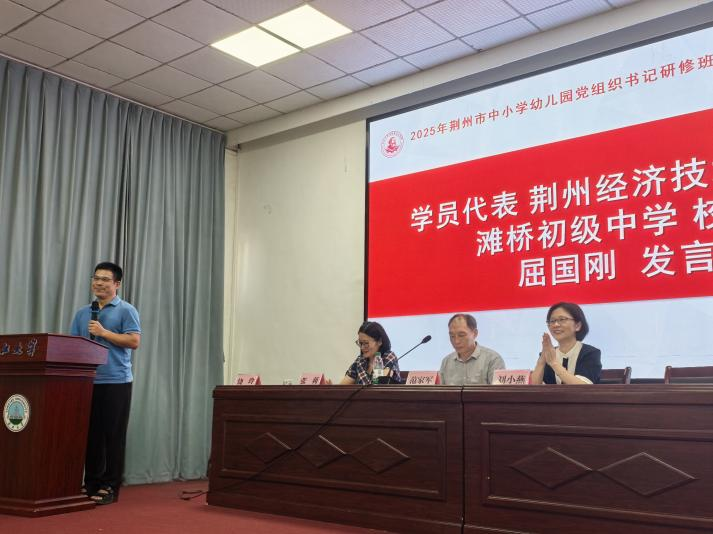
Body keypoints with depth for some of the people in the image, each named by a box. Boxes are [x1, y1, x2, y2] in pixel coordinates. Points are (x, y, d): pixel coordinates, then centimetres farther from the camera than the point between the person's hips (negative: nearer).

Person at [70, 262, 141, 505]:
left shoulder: (126, 311, 1)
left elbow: (134, 341, -9)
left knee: (113, 436, -1)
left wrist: (104, 332, -12)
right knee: (91, 435, 8)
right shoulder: (82, 313, 17)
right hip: (87, 381, 5)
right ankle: (91, 483, 17)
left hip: (116, 382, -5)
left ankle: (109, 487, 5)